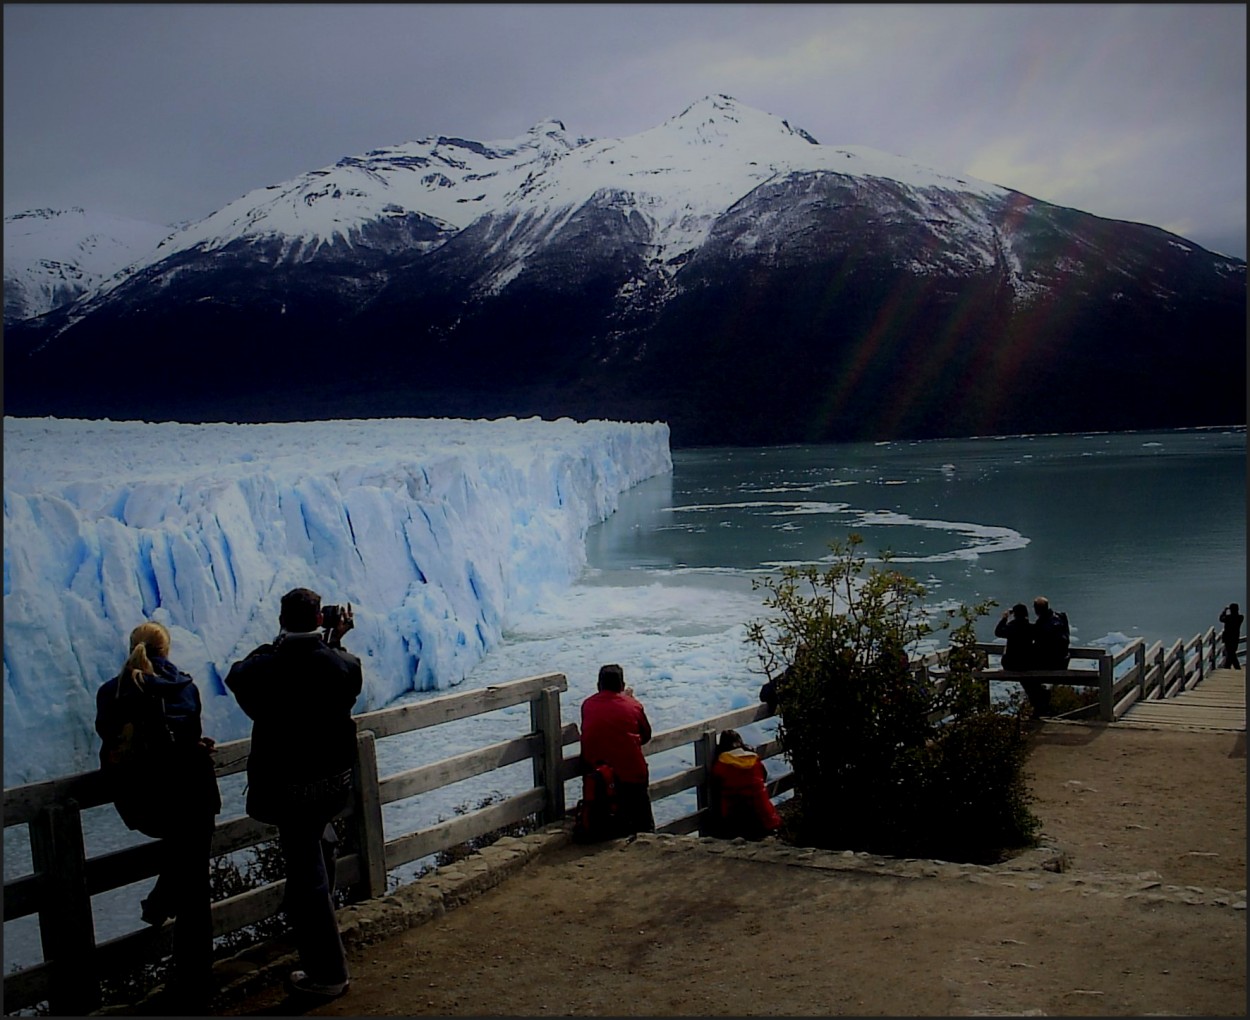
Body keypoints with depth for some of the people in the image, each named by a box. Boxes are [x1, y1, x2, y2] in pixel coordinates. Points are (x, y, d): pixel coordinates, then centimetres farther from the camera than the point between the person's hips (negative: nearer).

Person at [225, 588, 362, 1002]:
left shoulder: (264, 669, -17)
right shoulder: (343, 664, -11)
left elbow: (236, 674, 5)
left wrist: (275, 646, 7)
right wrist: (336, 639, 13)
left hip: (289, 788, -4)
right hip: (336, 782, 4)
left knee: (307, 875, 3)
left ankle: (327, 973, 12)